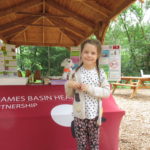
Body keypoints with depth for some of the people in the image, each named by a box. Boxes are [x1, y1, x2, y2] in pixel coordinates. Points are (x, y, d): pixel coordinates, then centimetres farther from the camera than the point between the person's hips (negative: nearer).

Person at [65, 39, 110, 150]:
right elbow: (70, 95, 3)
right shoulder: (76, 73, -4)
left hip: (94, 115, 0)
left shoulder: (100, 73, -4)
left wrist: (90, 89, -19)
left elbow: (107, 92, -9)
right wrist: (68, 85, -17)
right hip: (79, 115, 0)